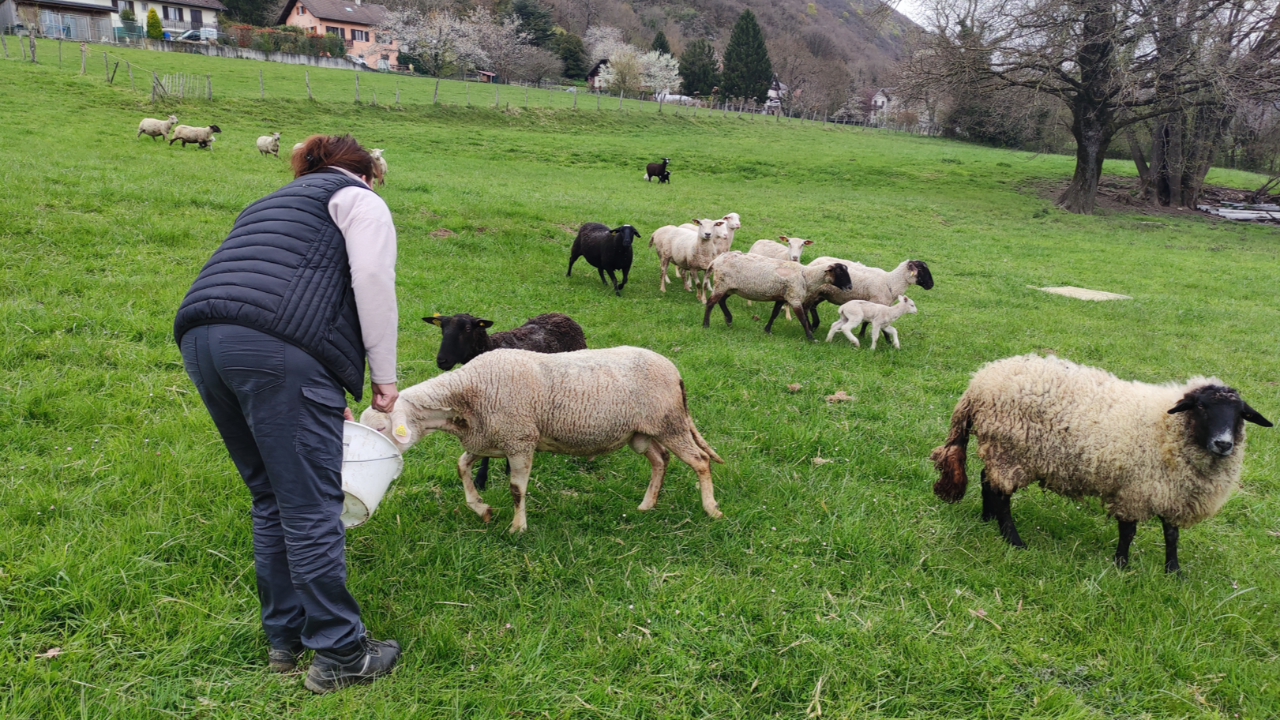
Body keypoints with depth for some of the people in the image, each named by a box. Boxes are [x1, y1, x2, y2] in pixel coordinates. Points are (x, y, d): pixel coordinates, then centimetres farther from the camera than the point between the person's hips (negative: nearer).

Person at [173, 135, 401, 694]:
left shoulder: (274, 203, 37)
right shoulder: (359, 199, 14)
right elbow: (372, 279, -5)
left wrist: (324, 402, 41)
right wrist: (383, 375, 1)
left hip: (199, 338, 8)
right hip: (278, 351, -8)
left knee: (270, 499, 18)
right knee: (311, 506, -2)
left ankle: (284, 638, 27)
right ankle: (339, 655, 7)